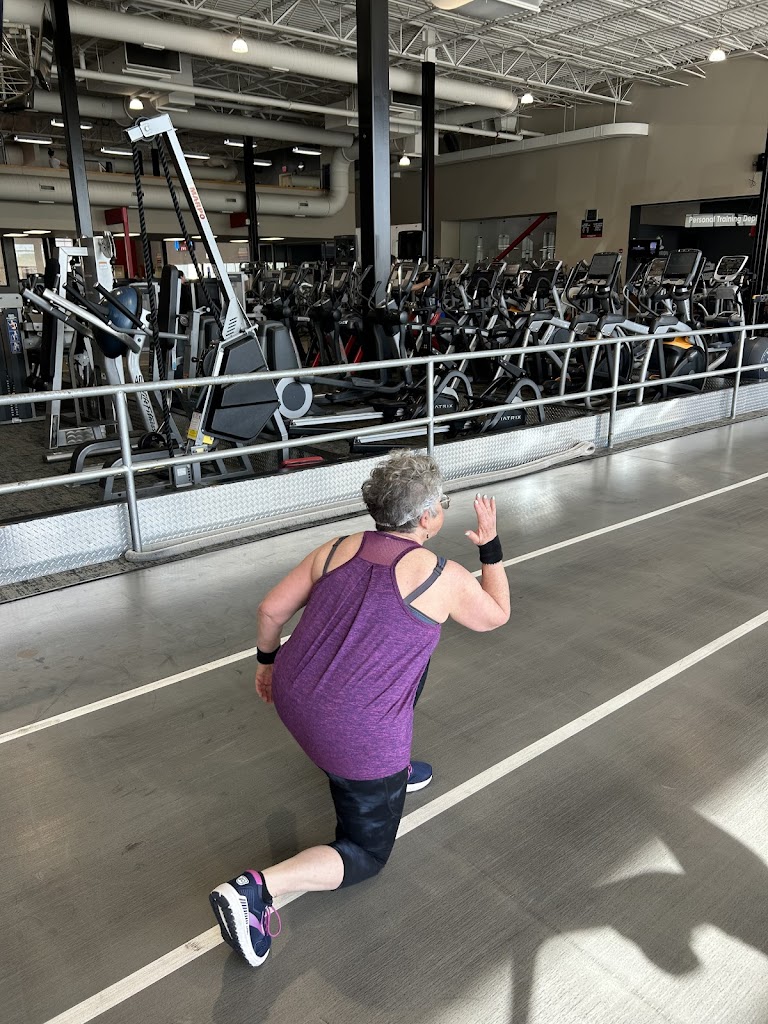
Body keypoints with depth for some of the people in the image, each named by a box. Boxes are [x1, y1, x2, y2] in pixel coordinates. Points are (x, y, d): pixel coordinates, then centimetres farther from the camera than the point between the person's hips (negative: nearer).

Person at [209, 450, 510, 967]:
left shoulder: (338, 549, 1)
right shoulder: (444, 578, -10)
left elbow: (271, 609, 4)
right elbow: (497, 615, 9)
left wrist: (267, 660, 22)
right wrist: (491, 544, 17)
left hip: (292, 700, 7)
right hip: (358, 738, -6)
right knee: (366, 856, 16)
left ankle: (395, 770, 41)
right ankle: (255, 889, -6)